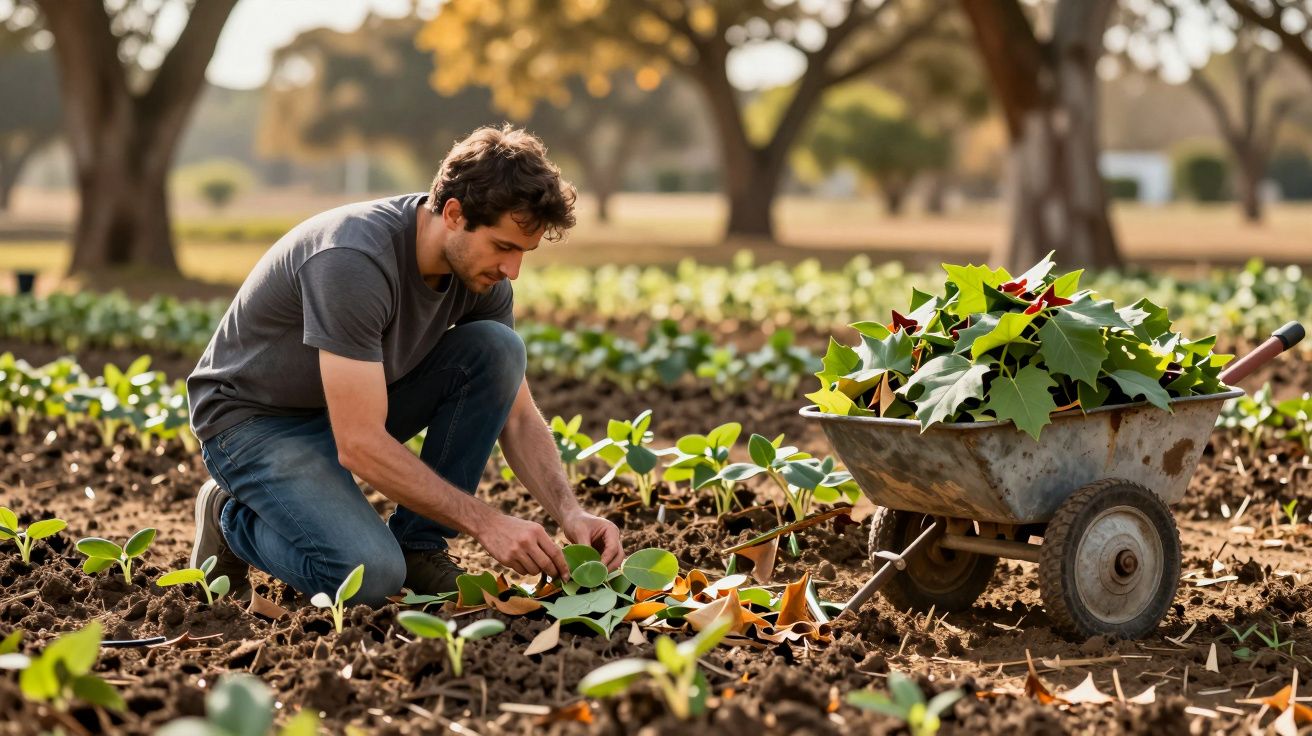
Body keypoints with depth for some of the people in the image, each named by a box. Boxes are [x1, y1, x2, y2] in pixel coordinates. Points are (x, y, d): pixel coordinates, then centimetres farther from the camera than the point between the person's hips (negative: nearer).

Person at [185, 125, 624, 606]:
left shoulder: (481, 271, -10)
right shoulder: (355, 260, -34)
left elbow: (517, 417, -3)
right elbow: (360, 445, -34)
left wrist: (569, 512, -19)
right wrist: (484, 523, -33)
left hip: (357, 401, 7)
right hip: (254, 419, -7)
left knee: (497, 350, -16)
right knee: (371, 574, -29)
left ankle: (418, 546, -5)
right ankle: (233, 518, 2)